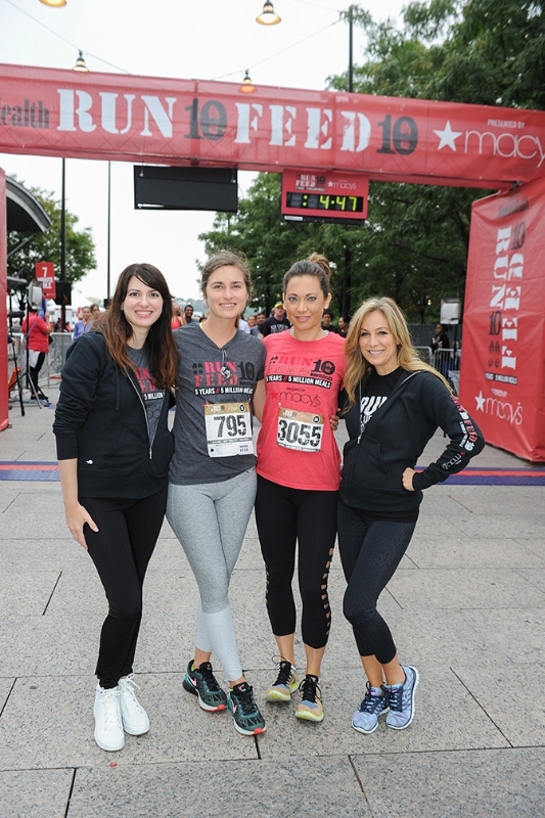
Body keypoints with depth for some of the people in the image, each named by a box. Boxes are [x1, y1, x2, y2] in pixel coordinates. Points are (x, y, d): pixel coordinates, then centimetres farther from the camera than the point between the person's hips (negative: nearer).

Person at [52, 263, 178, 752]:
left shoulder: (164, 353, 3)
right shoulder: (94, 348, -14)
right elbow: (66, 425, -14)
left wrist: (167, 473, 8)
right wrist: (71, 503, -14)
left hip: (149, 492, 5)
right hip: (100, 495, -5)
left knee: (131, 595, 15)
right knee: (126, 602, -5)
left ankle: (123, 681, 36)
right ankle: (108, 689, 22)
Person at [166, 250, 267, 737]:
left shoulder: (256, 349, 3)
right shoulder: (179, 343, -9)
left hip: (239, 479, 4)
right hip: (189, 482, -4)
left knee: (218, 582, 14)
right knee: (215, 586, 1)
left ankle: (200, 669, 34)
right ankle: (239, 686, 17)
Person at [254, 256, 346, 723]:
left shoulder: (342, 350, -5)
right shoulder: (269, 346, 2)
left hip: (320, 484, -3)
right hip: (271, 479, 3)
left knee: (314, 584, 2)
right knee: (278, 576, 14)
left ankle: (312, 680, 25)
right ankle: (286, 667, 35)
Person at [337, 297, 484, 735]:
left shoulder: (422, 384, -13)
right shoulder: (357, 383, 6)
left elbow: (470, 438, -22)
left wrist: (422, 478, -16)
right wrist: (353, 468, 8)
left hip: (393, 514, -6)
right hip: (350, 506, 6)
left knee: (357, 606, -9)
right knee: (358, 605, 10)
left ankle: (398, 678, 19)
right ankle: (376, 690, 30)